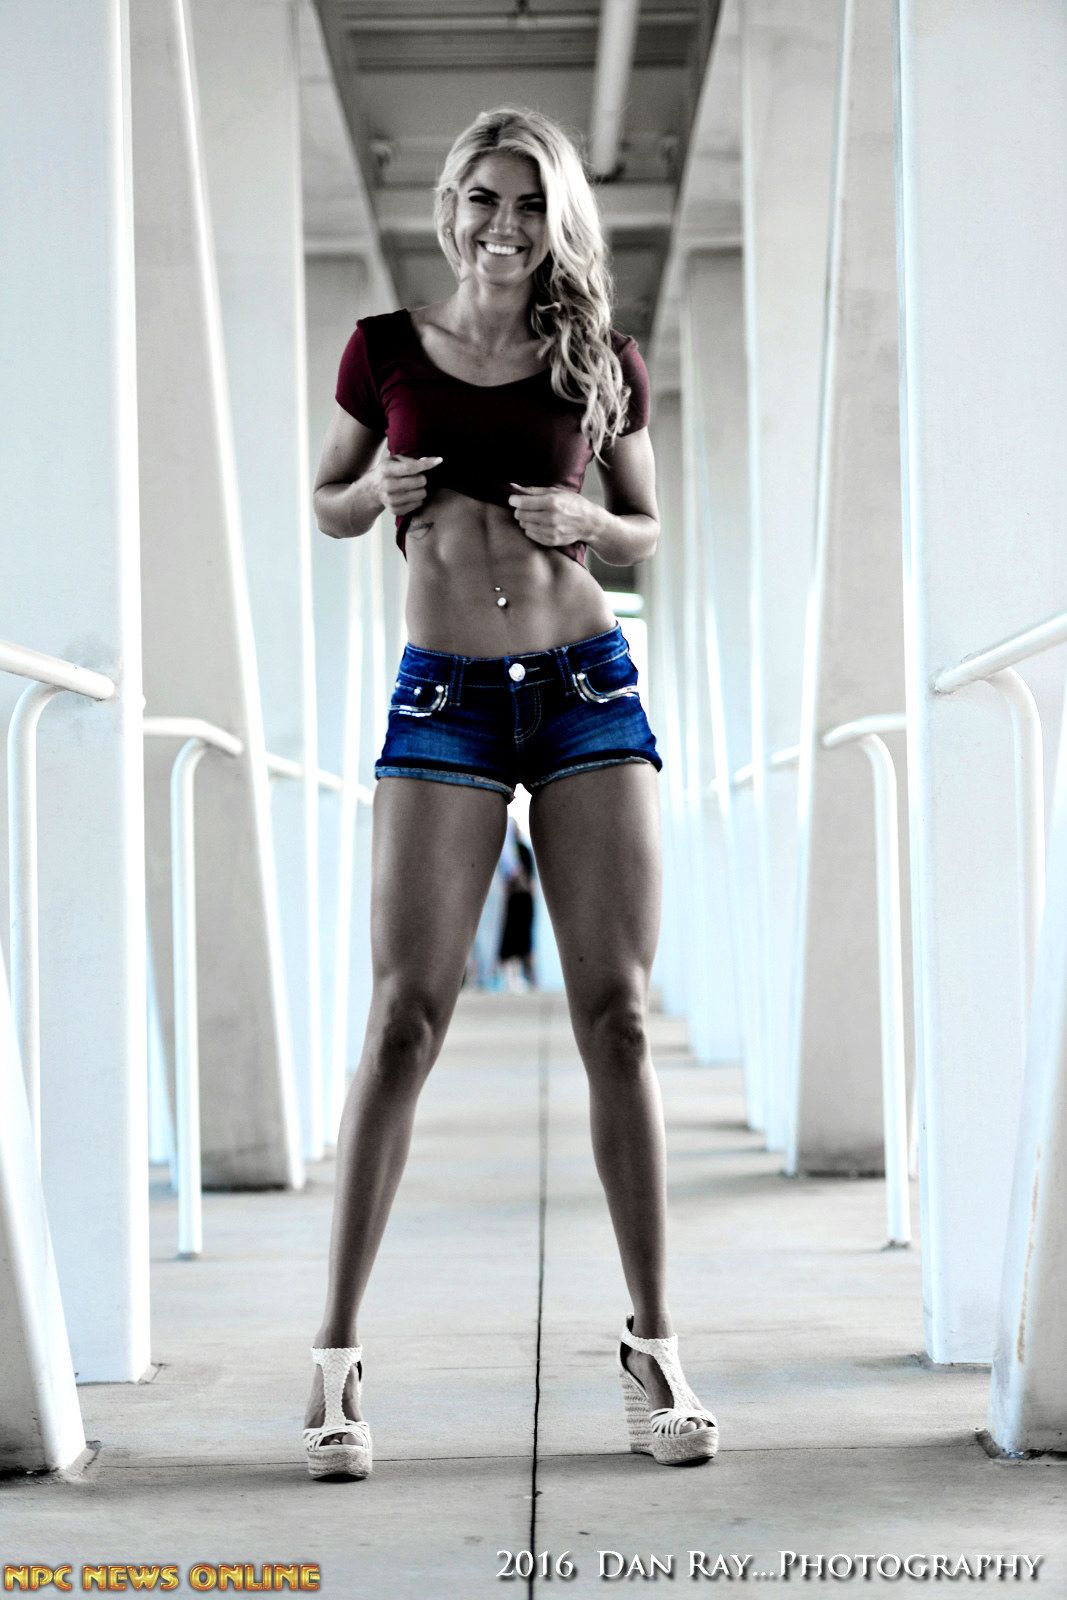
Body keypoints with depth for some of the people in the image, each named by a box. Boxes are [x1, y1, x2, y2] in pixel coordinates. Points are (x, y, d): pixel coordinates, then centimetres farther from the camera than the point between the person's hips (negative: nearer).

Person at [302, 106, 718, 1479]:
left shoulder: (603, 363, 5)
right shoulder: (387, 351, 4)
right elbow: (326, 504, 14)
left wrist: (584, 523, -7)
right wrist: (379, 492, -8)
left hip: (588, 688, 1)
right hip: (446, 697, -1)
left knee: (617, 1016, 0)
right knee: (404, 1017, -7)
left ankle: (652, 1343, 7)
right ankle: (335, 1352, -2)